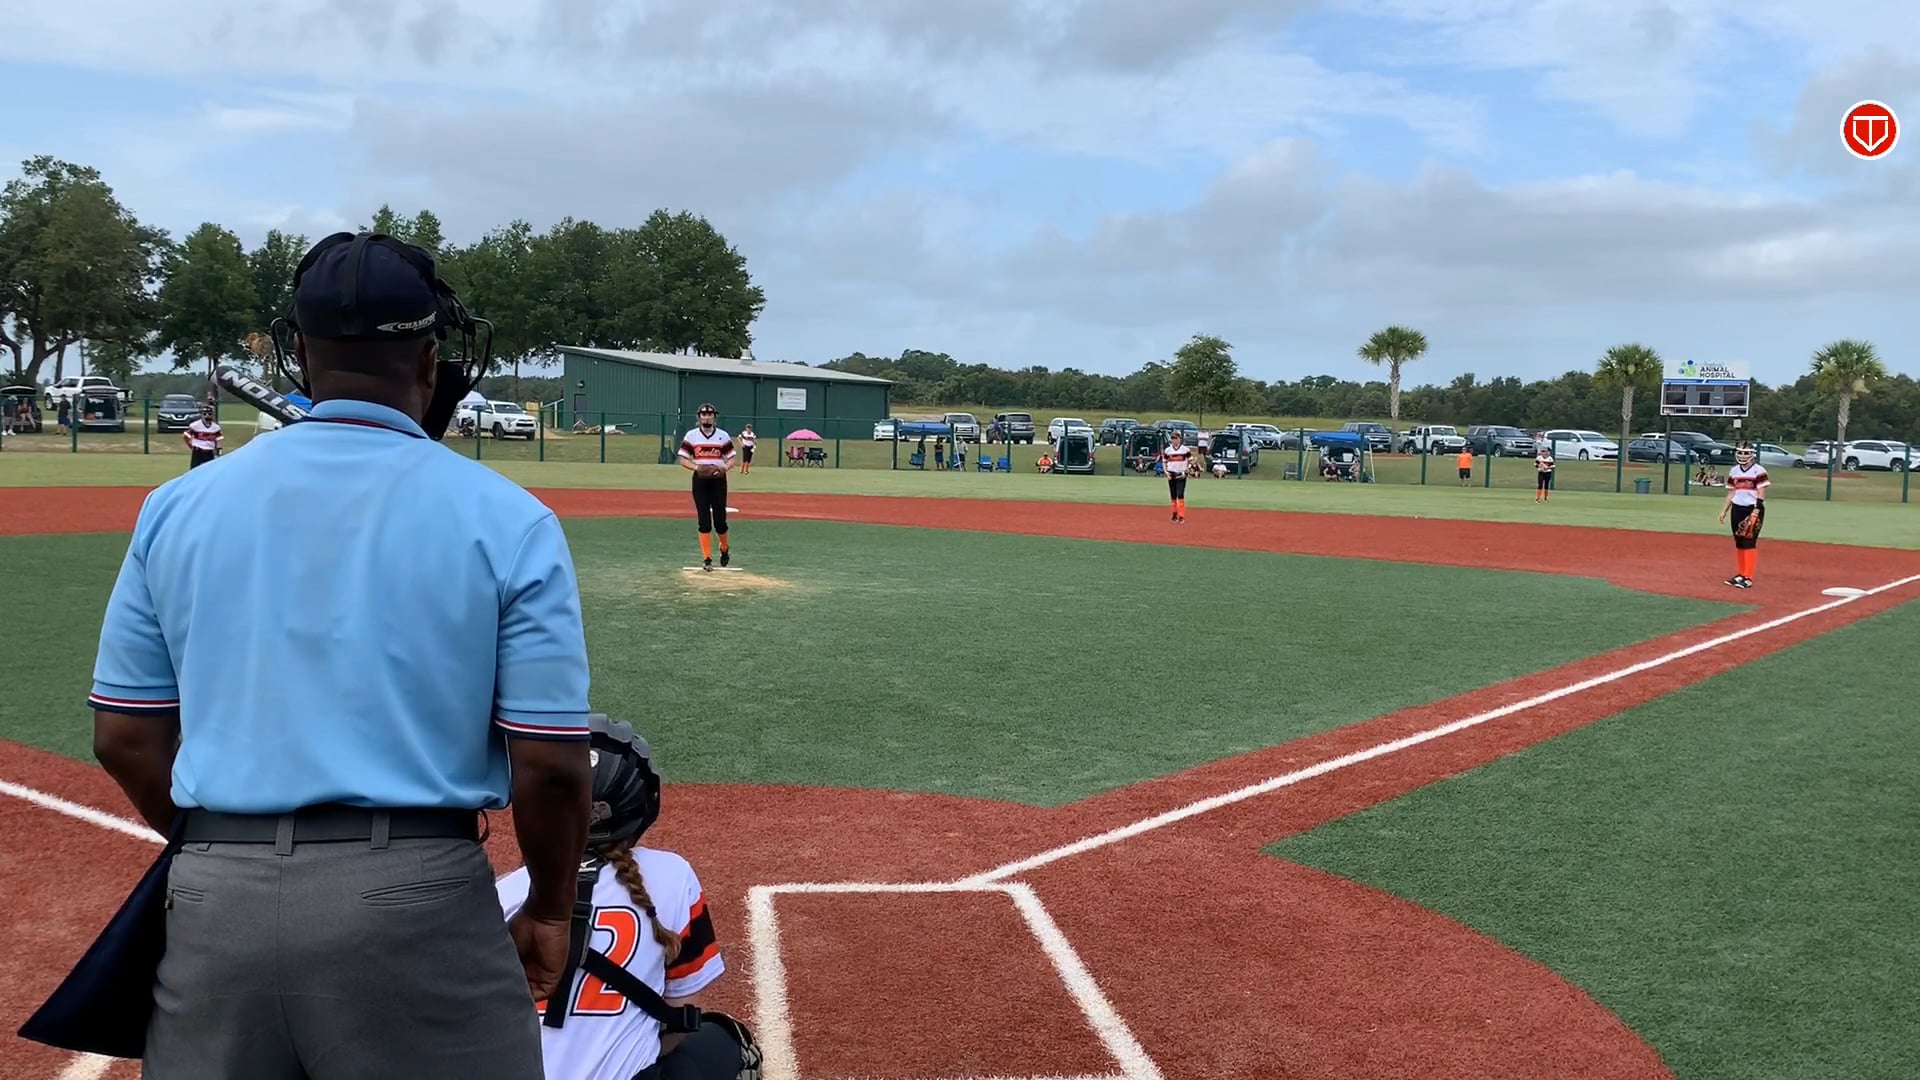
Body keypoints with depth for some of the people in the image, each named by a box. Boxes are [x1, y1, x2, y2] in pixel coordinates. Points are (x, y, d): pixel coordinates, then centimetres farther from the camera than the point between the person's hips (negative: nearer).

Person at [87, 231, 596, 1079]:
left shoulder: (178, 506, 4)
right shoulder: (504, 519, -6)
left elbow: (125, 739, 8)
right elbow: (550, 762, -8)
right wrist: (549, 910, 7)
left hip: (213, 907, 4)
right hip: (416, 903, -3)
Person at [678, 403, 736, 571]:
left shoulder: (723, 436, 3)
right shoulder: (691, 436, 2)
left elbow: (731, 460, 5)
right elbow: (683, 460, 2)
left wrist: (724, 468, -17)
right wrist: (696, 467, -17)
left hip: (718, 480, 0)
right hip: (700, 480, 0)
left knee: (720, 519, 0)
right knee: (704, 520, -2)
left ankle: (724, 549, 28)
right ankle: (706, 558, 2)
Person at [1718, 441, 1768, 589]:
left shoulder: (1759, 470, -8)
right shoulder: (1733, 471, 11)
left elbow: (1761, 494, -11)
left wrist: (1755, 512, -19)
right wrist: (1724, 511, 10)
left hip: (1753, 509, -6)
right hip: (1737, 509, 6)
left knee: (1749, 542, -9)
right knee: (1739, 543, 9)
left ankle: (1748, 578, -9)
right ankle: (1741, 574, 17)